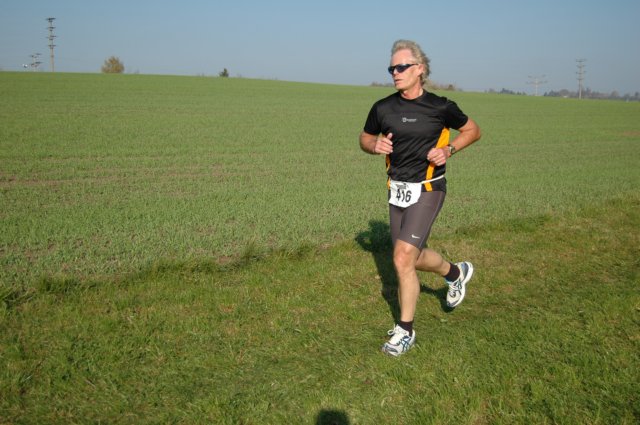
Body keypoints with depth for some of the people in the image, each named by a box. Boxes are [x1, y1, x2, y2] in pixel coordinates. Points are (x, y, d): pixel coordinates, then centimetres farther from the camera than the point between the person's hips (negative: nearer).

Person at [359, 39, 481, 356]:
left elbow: (472, 130, 8)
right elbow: (365, 137, 16)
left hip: (427, 190, -5)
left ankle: (405, 331, 2)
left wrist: (449, 150, -10)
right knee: (414, 258, 15)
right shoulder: (383, 108, 1)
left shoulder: (440, 107, -8)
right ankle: (456, 273, 47)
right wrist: (375, 146, -8)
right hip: (397, 190, 5)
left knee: (403, 258, -15)